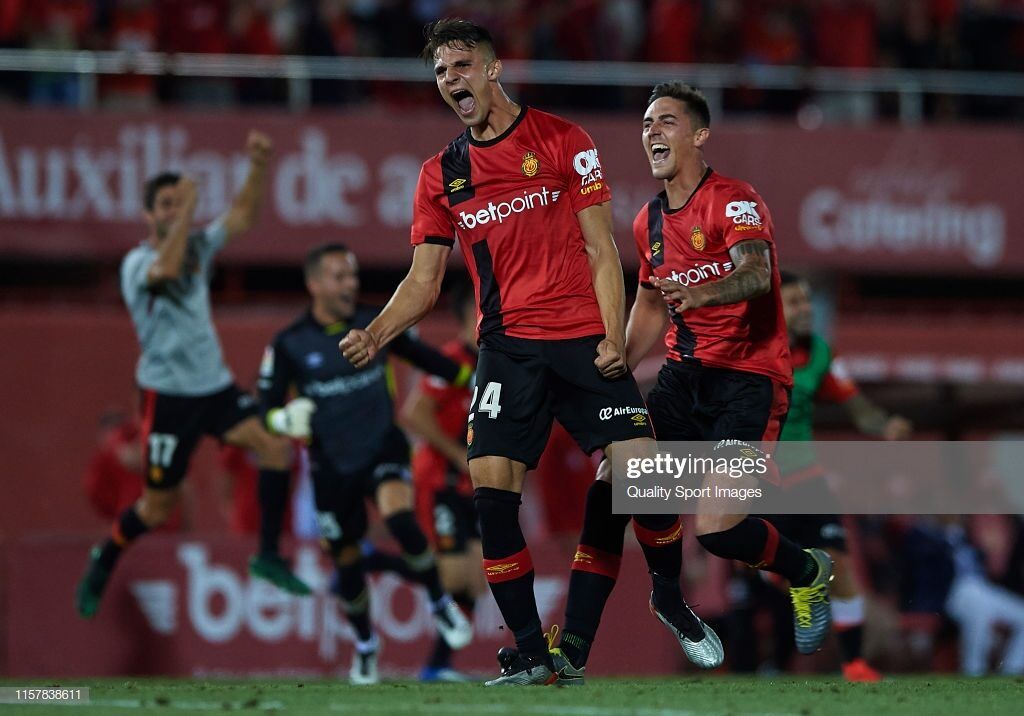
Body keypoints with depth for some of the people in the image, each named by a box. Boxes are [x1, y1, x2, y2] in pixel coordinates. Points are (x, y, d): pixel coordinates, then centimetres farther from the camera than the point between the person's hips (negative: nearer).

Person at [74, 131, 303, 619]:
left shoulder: (198, 246, 8)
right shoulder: (137, 262, -12)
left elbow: (242, 216, 0)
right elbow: (165, 269, -35)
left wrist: (258, 167, -14)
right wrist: (186, 212, -34)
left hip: (215, 385, 6)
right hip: (168, 394, -6)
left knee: (276, 447, -16)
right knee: (158, 506, 1)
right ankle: (102, 565, 28)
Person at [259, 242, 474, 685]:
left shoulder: (375, 323, -3)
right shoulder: (289, 345, -9)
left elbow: (420, 354, 13)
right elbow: (268, 408, -5)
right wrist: (287, 419, -28)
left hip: (383, 447, 0)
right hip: (332, 466, 0)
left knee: (399, 517, -29)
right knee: (346, 559, 8)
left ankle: (439, 604, -6)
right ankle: (364, 645, 33)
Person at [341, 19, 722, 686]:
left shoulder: (561, 140, 3)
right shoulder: (441, 174, 11)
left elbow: (600, 248, 2)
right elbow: (424, 279, 13)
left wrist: (614, 337, -9)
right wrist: (375, 334, -5)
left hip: (583, 341, -2)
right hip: (508, 348, 2)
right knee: (491, 490, -12)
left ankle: (672, 601, 14)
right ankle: (531, 655, -2)